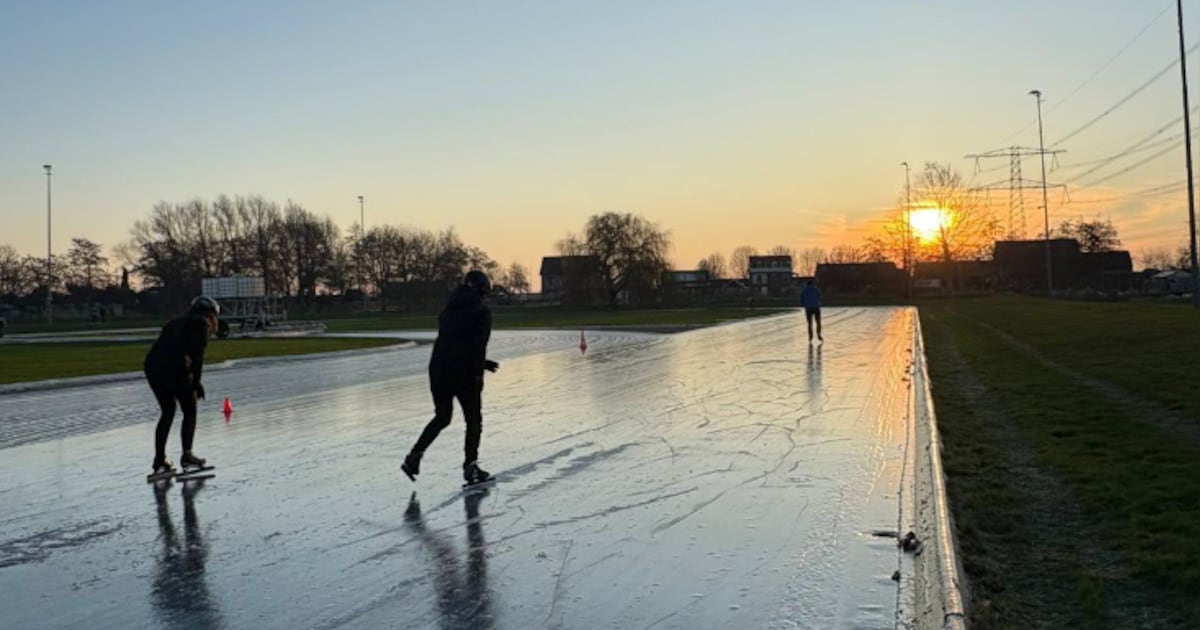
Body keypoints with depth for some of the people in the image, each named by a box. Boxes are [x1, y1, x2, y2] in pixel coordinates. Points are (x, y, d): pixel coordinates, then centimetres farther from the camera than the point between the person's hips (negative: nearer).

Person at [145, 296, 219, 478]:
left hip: (152, 366, 7)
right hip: (174, 367, -6)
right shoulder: (201, 323, 8)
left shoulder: (176, 322, 29)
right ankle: (187, 454, -1)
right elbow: (197, 353, -6)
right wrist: (195, 382, -6)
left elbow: (161, 346, 20)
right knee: (189, 412, 10)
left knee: (167, 411, 19)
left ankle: (160, 461, 17)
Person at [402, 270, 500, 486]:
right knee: (474, 420, 10)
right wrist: (477, 373, -12)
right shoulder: (482, 311, -4)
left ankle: (414, 456, 7)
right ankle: (470, 467, 7)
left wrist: (481, 363, 25)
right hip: (464, 372, -5)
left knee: (442, 417, 20)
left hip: (438, 369, 6)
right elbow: (479, 345, -15)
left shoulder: (448, 310, 16)